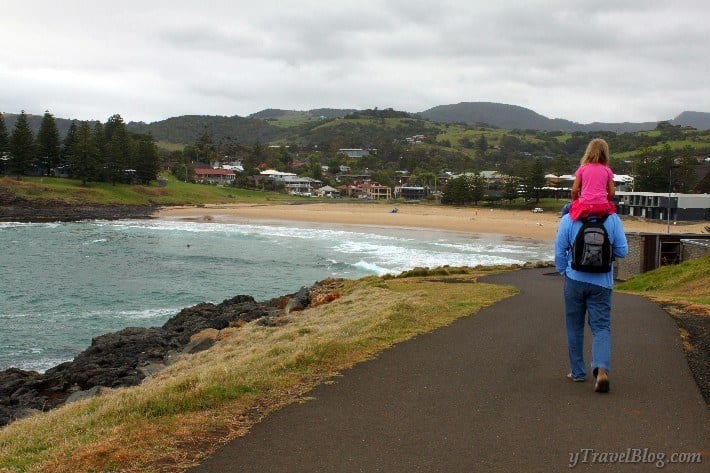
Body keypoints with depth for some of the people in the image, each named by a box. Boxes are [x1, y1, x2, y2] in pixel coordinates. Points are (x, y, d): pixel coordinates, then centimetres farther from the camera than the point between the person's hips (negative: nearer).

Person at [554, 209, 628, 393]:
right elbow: (622, 251, -2)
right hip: (602, 283, 0)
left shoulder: (568, 220, -7)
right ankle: (602, 369, -18)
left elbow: (559, 252, -3)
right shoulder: (613, 219, -5)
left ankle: (578, 371, 20)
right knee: (602, 327, 3)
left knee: (575, 328, 13)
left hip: (575, 280, 0)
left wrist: (564, 273, 13)